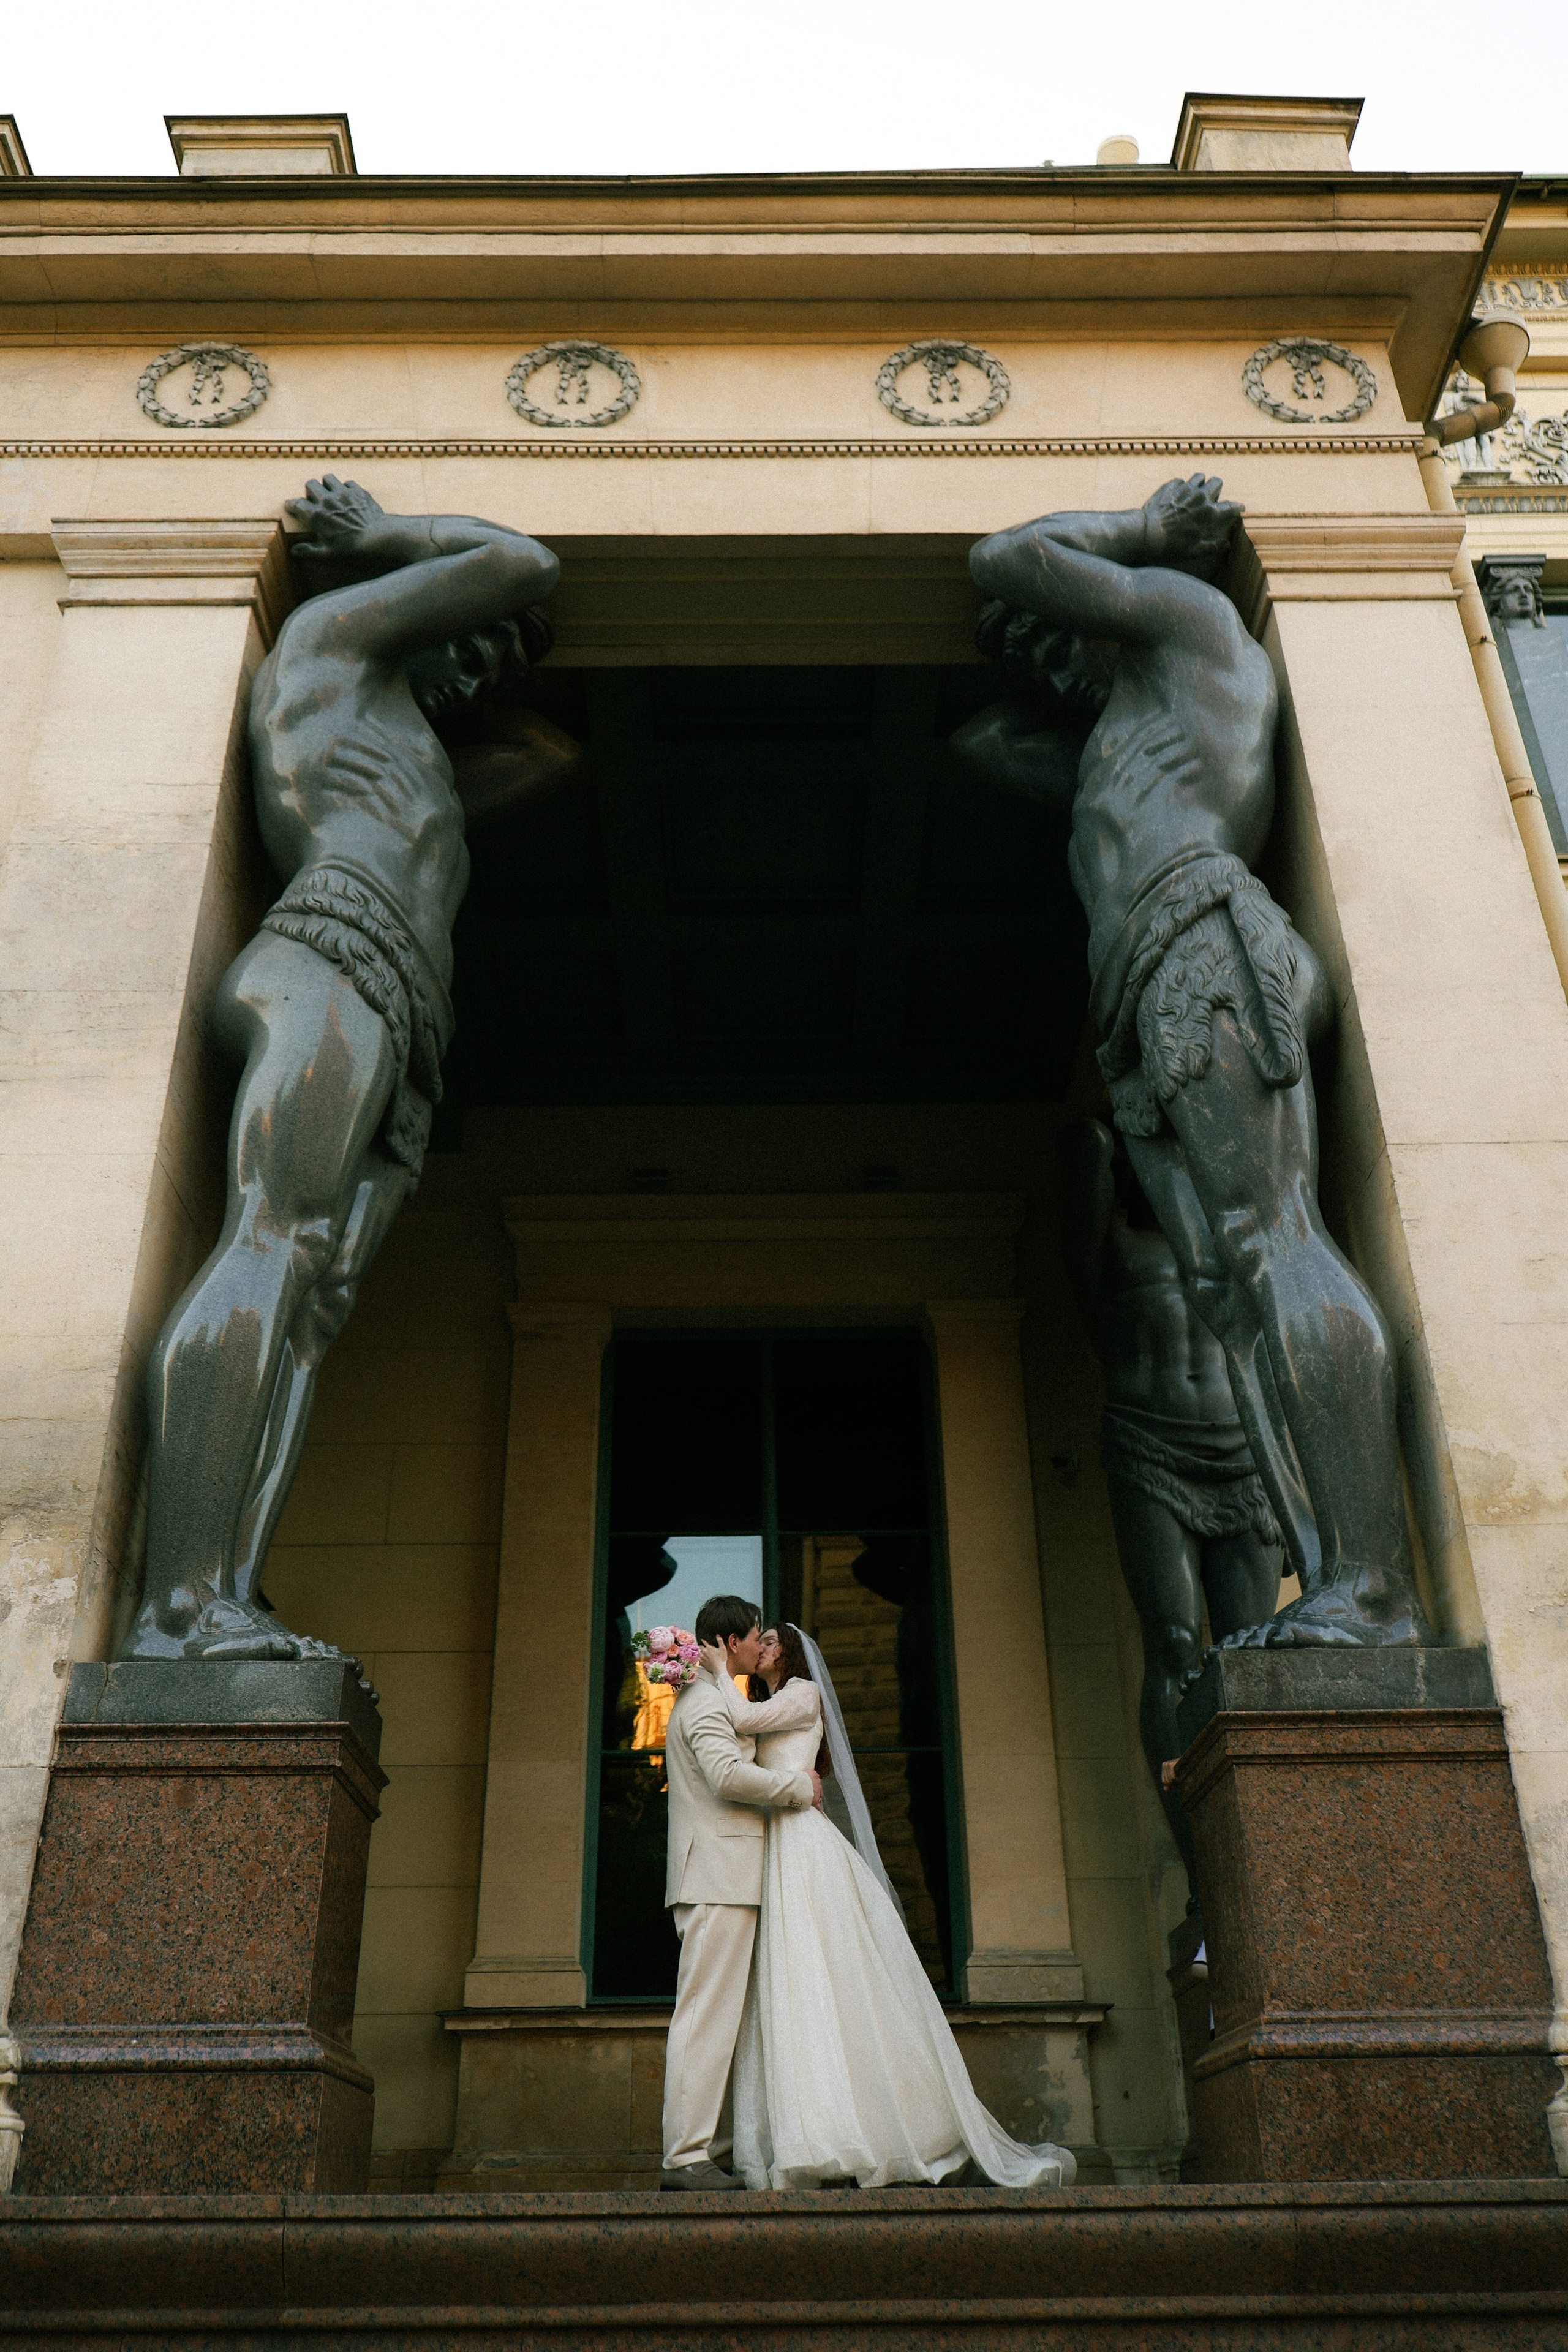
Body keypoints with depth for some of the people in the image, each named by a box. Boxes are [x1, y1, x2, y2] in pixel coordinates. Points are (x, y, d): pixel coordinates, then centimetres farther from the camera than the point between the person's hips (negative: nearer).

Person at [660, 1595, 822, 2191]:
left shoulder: (712, 1697, 25)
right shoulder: (705, 1699, -9)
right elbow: (728, 1775, -23)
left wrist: (792, 1776, 14)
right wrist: (799, 1787, -10)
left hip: (723, 1879, 10)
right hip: (717, 1877, -10)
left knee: (721, 2016, 9)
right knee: (707, 2013, -11)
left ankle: (709, 2147, 11)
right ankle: (686, 2157, -10)